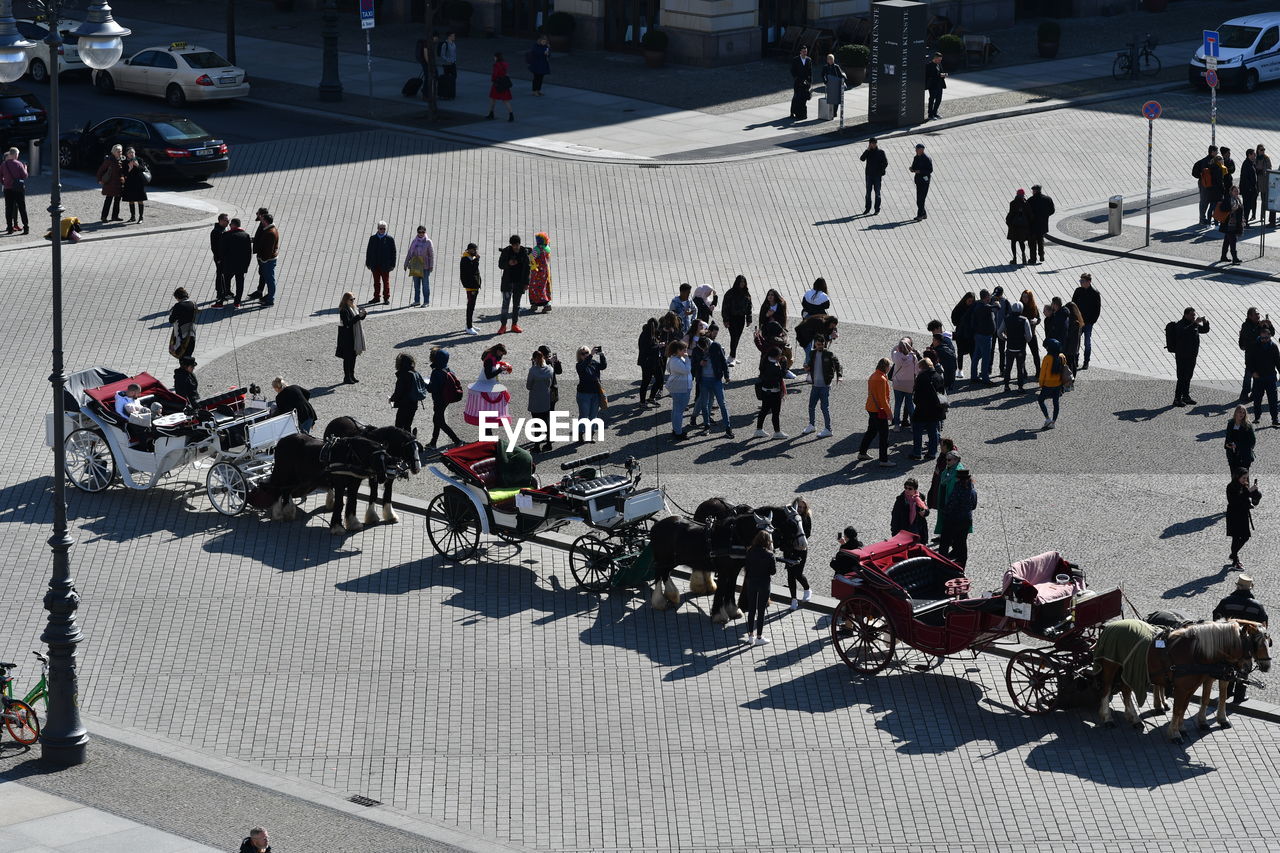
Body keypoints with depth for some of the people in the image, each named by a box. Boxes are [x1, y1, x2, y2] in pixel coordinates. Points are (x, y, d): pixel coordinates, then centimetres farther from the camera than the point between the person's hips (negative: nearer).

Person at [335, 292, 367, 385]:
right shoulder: (344, 311, -18)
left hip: (355, 337, 8)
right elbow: (348, 323, -26)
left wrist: (363, 314, -6)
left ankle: (351, 375, 25)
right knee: (348, 357, -3)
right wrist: (358, 316, -29)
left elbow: (361, 318, 17)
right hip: (347, 337, -8)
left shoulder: (355, 308, 9)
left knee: (353, 356, 15)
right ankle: (347, 378, 3)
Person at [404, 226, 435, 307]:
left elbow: (432, 255, -5)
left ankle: (426, 302, 1)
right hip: (415, 266, 4)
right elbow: (409, 253, 14)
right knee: (416, 285, 8)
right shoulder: (414, 241, 10)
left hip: (425, 267, -4)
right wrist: (406, 264, 12)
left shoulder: (428, 242, -2)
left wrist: (431, 266, -10)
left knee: (425, 285, -2)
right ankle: (417, 300, 15)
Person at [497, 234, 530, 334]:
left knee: (516, 304, 8)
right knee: (505, 304, -5)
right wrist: (508, 264, -20)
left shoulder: (524, 252, -1)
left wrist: (526, 282, 1)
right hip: (507, 282, -1)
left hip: (519, 282, 1)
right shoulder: (506, 251, -3)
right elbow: (500, 265, 1)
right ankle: (503, 326, -3)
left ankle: (514, 325, 16)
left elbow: (527, 268, 4)